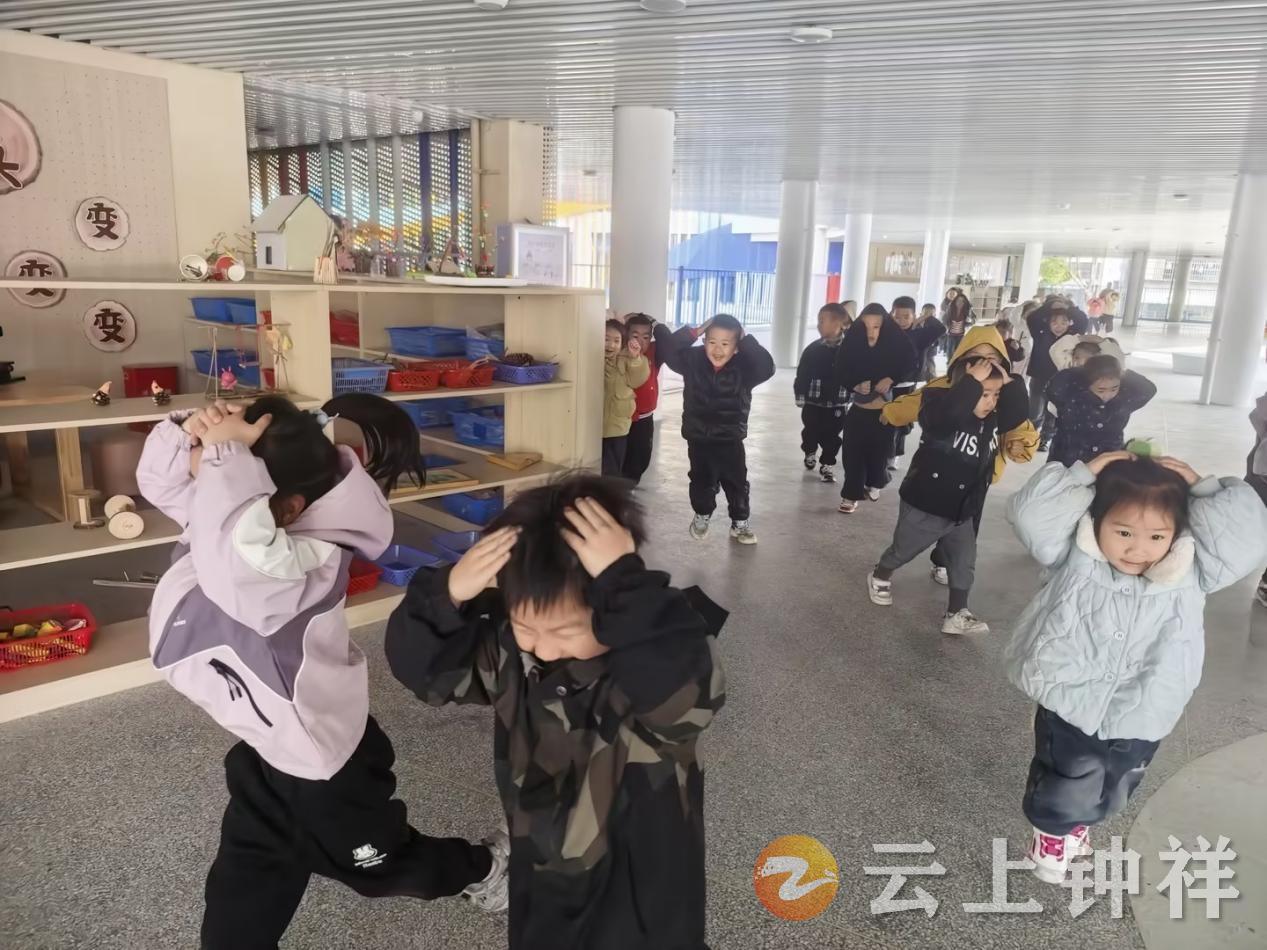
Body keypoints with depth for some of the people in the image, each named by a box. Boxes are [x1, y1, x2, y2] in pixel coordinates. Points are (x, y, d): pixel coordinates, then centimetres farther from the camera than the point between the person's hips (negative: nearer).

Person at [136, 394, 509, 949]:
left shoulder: (300, 567, -40)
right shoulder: (246, 524, -12)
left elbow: (237, 556, -62)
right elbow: (160, 478, -2)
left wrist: (227, 455, -50)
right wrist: (190, 432, -24)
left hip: (324, 763, -7)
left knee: (382, 862, 21)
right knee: (245, 876, 22)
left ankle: (484, 867, 49)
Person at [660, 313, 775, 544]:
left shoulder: (744, 366, -12)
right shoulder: (693, 360, -9)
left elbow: (767, 367, -27)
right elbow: (669, 352, -17)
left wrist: (746, 340, -27)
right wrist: (693, 333, -24)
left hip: (731, 437, -1)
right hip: (699, 436, 1)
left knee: (737, 482, 9)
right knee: (702, 481, 16)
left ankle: (740, 523, 27)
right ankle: (702, 516, 39)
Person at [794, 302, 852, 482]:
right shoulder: (813, 349, -5)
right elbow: (802, 374, -1)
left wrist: (849, 398, -4)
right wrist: (800, 396, -4)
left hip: (837, 404, -1)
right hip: (813, 402, 1)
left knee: (831, 437, 6)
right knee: (810, 432, 14)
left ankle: (827, 465, 22)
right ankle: (810, 454, 42)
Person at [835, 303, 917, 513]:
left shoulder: (896, 344, -10)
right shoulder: (853, 342, -8)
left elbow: (910, 366, -1)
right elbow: (841, 373, -3)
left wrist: (891, 379, -18)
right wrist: (856, 385, -22)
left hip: (885, 410, 0)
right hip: (859, 409, 1)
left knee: (879, 450, 9)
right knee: (853, 452, -1)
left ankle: (874, 484, 34)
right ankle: (851, 494, 10)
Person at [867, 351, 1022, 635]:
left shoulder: (994, 417, 0)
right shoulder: (940, 408, -25)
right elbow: (946, 415, -46)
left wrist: (1010, 382, -13)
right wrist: (972, 381, -41)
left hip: (963, 510, 6)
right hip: (925, 506, -6)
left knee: (964, 563, 6)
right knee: (902, 551, 17)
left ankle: (956, 615, 17)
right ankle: (879, 578, 44)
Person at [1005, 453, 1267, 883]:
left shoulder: (1190, 574, -11)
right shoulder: (1073, 557, -17)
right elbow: (1031, 513, -26)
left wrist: (1200, 489, -18)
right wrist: (1085, 474, -23)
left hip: (1138, 723, 3)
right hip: (1069, 710, -3)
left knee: (1110, 791, 27)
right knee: (1062, 788, 15)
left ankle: (1077, 824, 56)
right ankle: (1051, 830, 45)